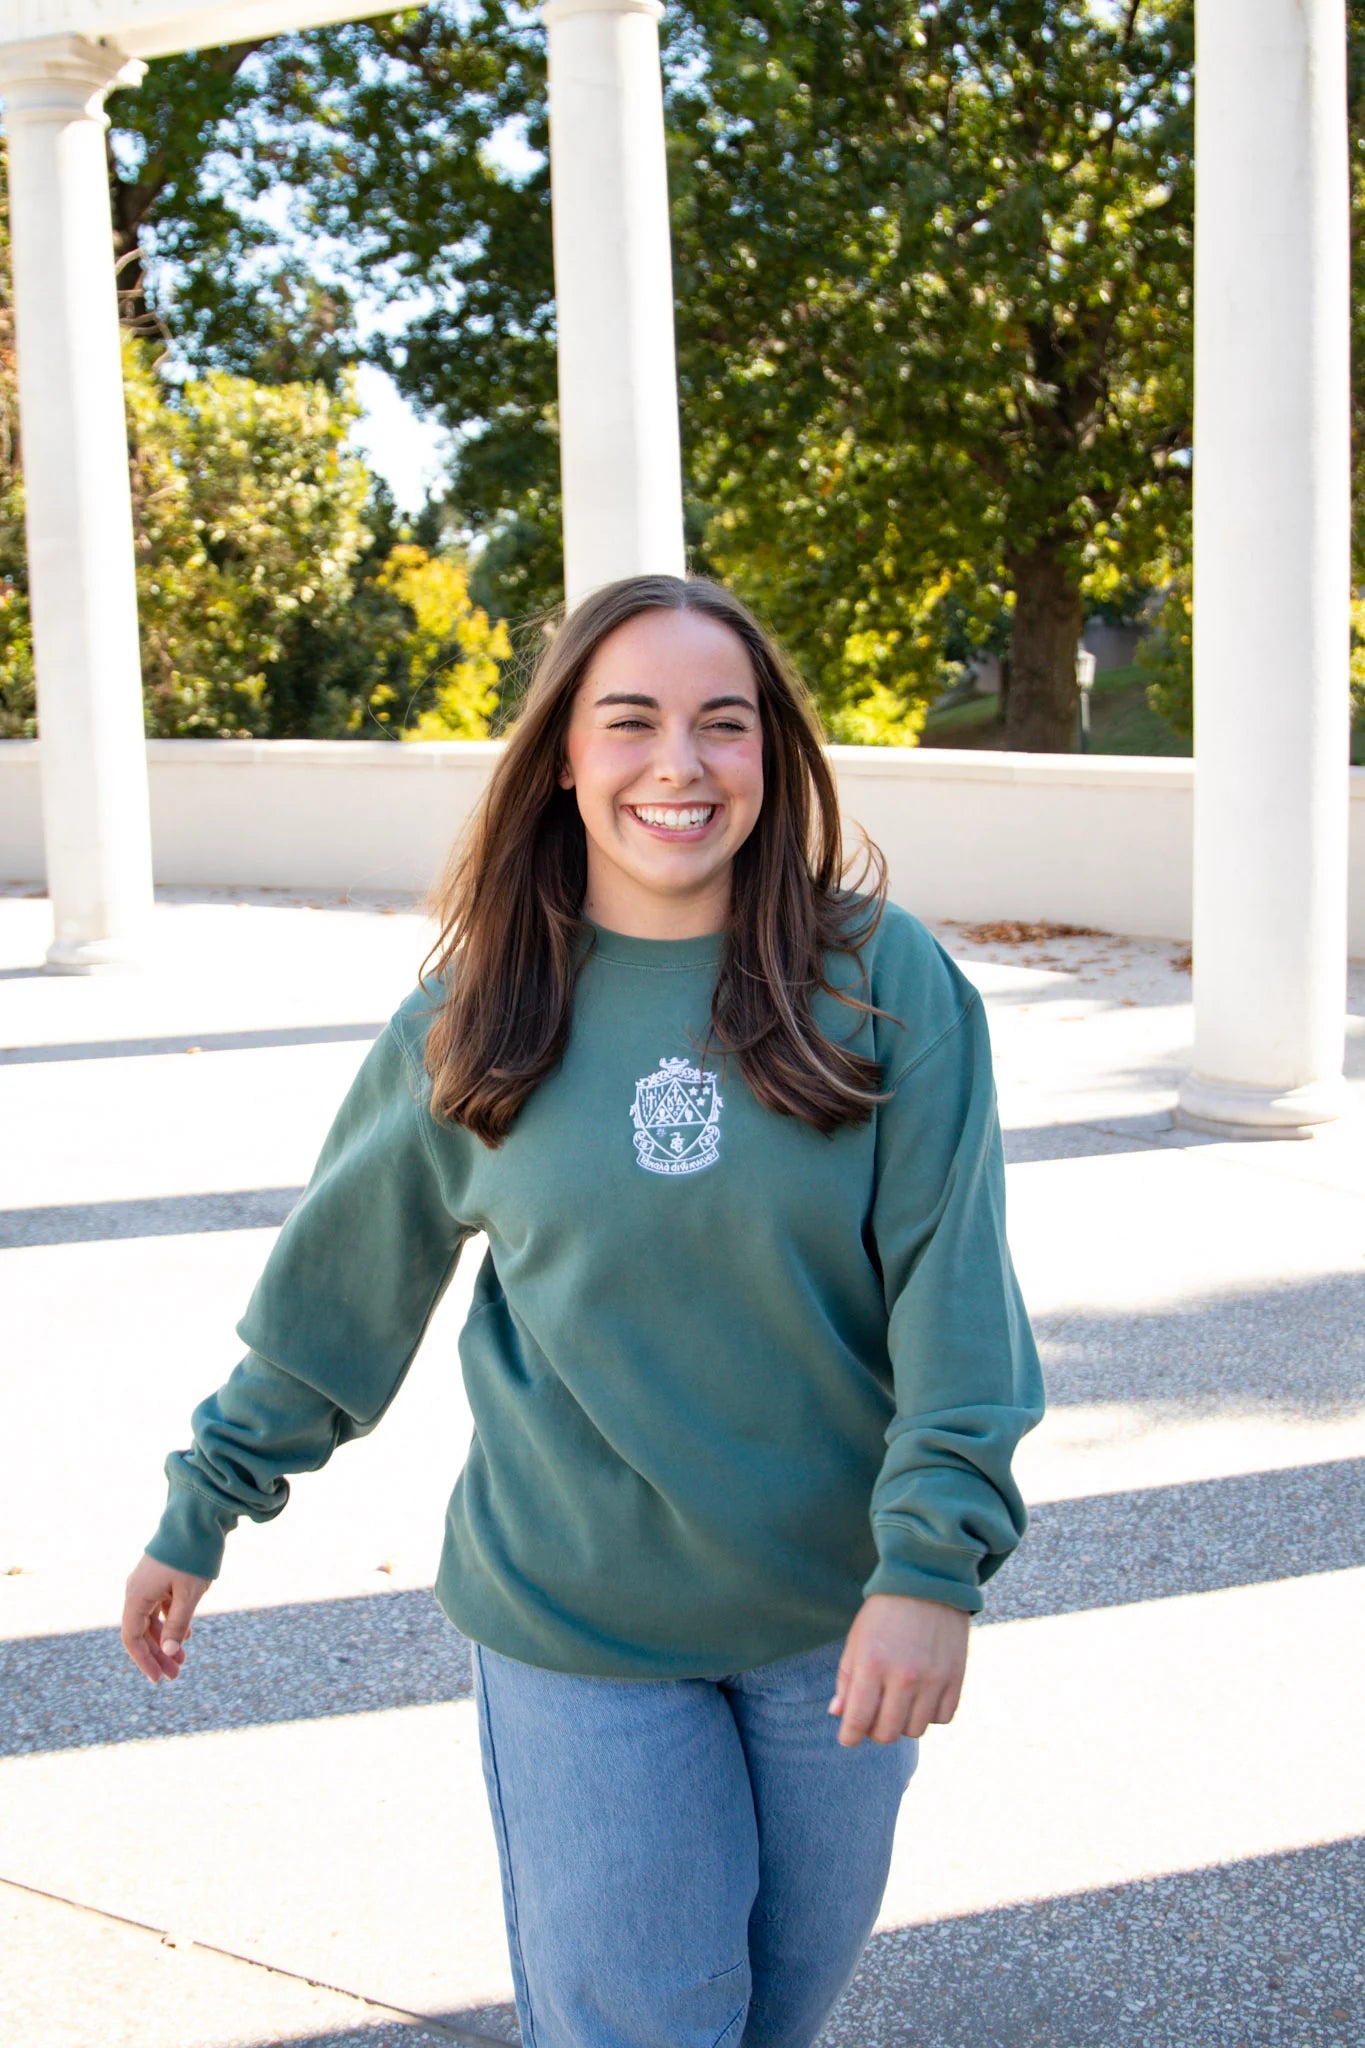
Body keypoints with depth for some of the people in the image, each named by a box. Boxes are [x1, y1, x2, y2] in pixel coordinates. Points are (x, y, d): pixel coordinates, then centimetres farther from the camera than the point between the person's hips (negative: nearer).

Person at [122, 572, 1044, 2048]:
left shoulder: (885, 981, -10)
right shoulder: (473, 1014, -5)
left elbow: (950, 1279, -13)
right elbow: (337, 1278, 4)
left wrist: (933, 1555, -22)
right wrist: (202, 1510, 10)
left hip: (837, 1604, 1)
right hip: (576, 1623, 0)